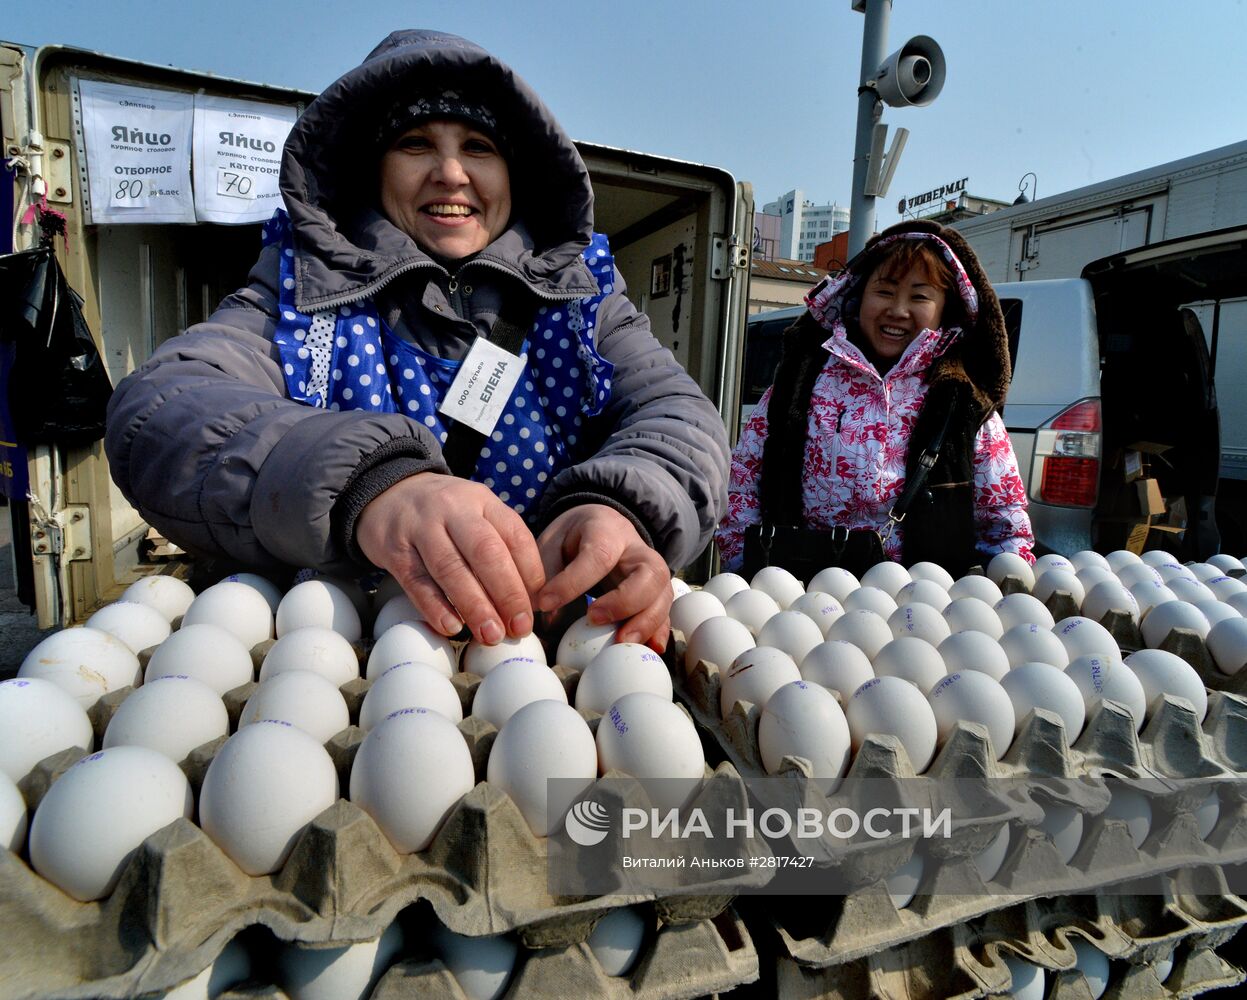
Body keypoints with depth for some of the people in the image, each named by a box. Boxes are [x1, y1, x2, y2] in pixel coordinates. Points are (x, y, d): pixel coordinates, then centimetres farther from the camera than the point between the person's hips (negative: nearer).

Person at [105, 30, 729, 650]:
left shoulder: (577, 290, 8)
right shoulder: (305, 283, 2)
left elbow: (678, 412, -4)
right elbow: (154, 412, -13)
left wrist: (623, 506, -28)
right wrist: (364, 486, -33)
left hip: (553, 634, 2)